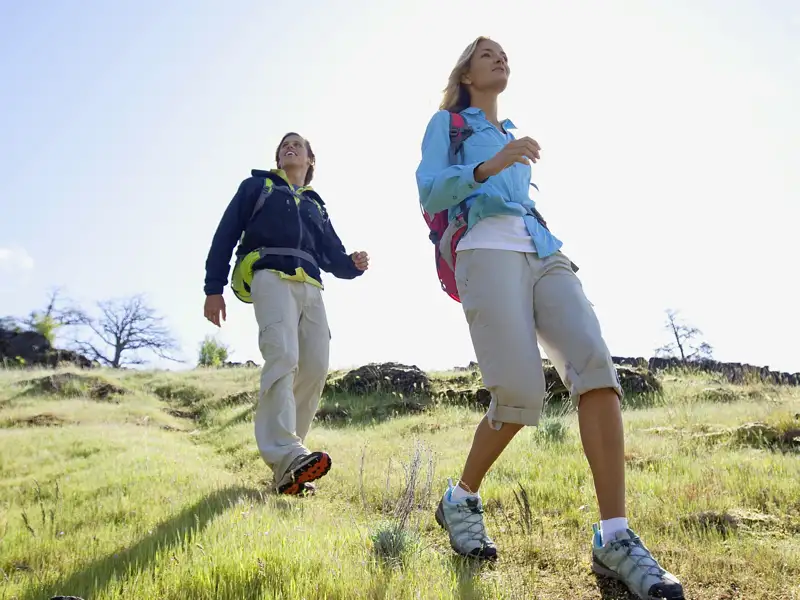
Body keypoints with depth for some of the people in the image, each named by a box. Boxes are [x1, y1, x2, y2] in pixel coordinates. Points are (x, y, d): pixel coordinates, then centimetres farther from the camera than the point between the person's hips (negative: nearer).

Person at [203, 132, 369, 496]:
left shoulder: (316, 205, 31)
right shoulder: (257, 186, 20)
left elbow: (332, 256, 22)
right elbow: (226, 234, 10)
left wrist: (353, 264, -3)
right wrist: (213, 289, -1)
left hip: (310, 287, 5)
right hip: (271, 276, -5)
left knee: (315, 367, -10)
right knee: (282, 357, -26)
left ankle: (286, 461, -5)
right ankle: (286, 456, -39)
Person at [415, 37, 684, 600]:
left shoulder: (513, 134, 34)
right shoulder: (446, 123, 17)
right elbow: (430, 195, 0)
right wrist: (489, 165, -14)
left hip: (546, 254, 5)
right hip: (489, 254, -5)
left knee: (595, 362, -21)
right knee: (521, 393, -19)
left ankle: (615, 538, -25)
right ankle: (461, 500, 7)